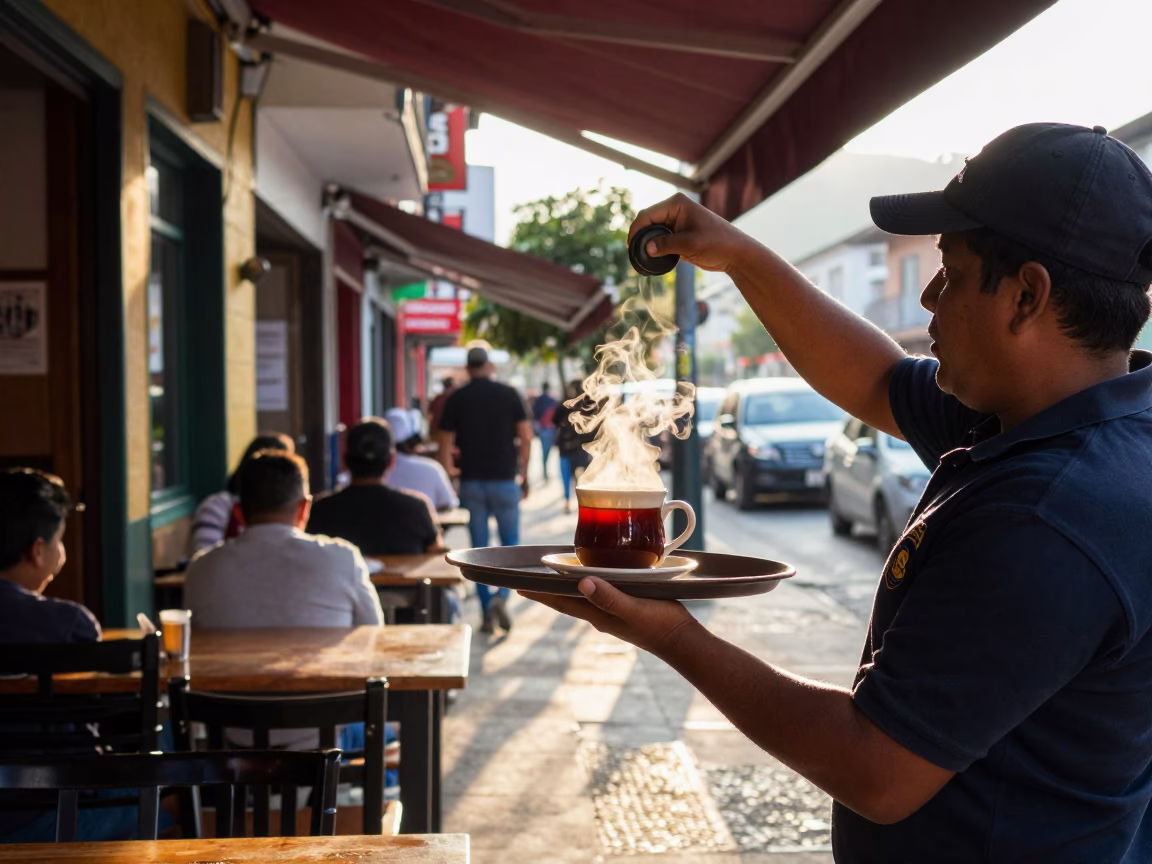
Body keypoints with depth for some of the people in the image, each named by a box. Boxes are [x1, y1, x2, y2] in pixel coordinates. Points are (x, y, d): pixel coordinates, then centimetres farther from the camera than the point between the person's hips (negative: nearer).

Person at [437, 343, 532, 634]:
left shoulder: (456, 399, 1)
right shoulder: (509, 394, -1)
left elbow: (445, 445, 0)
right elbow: (526, 437, -3)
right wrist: (524, 474, 6)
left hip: (471, 482, 1)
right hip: (505, 479, -1)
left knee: (479, 547, 8)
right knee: (510, 542, 11)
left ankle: (487, 614, 7)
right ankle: (501, 595, -11)